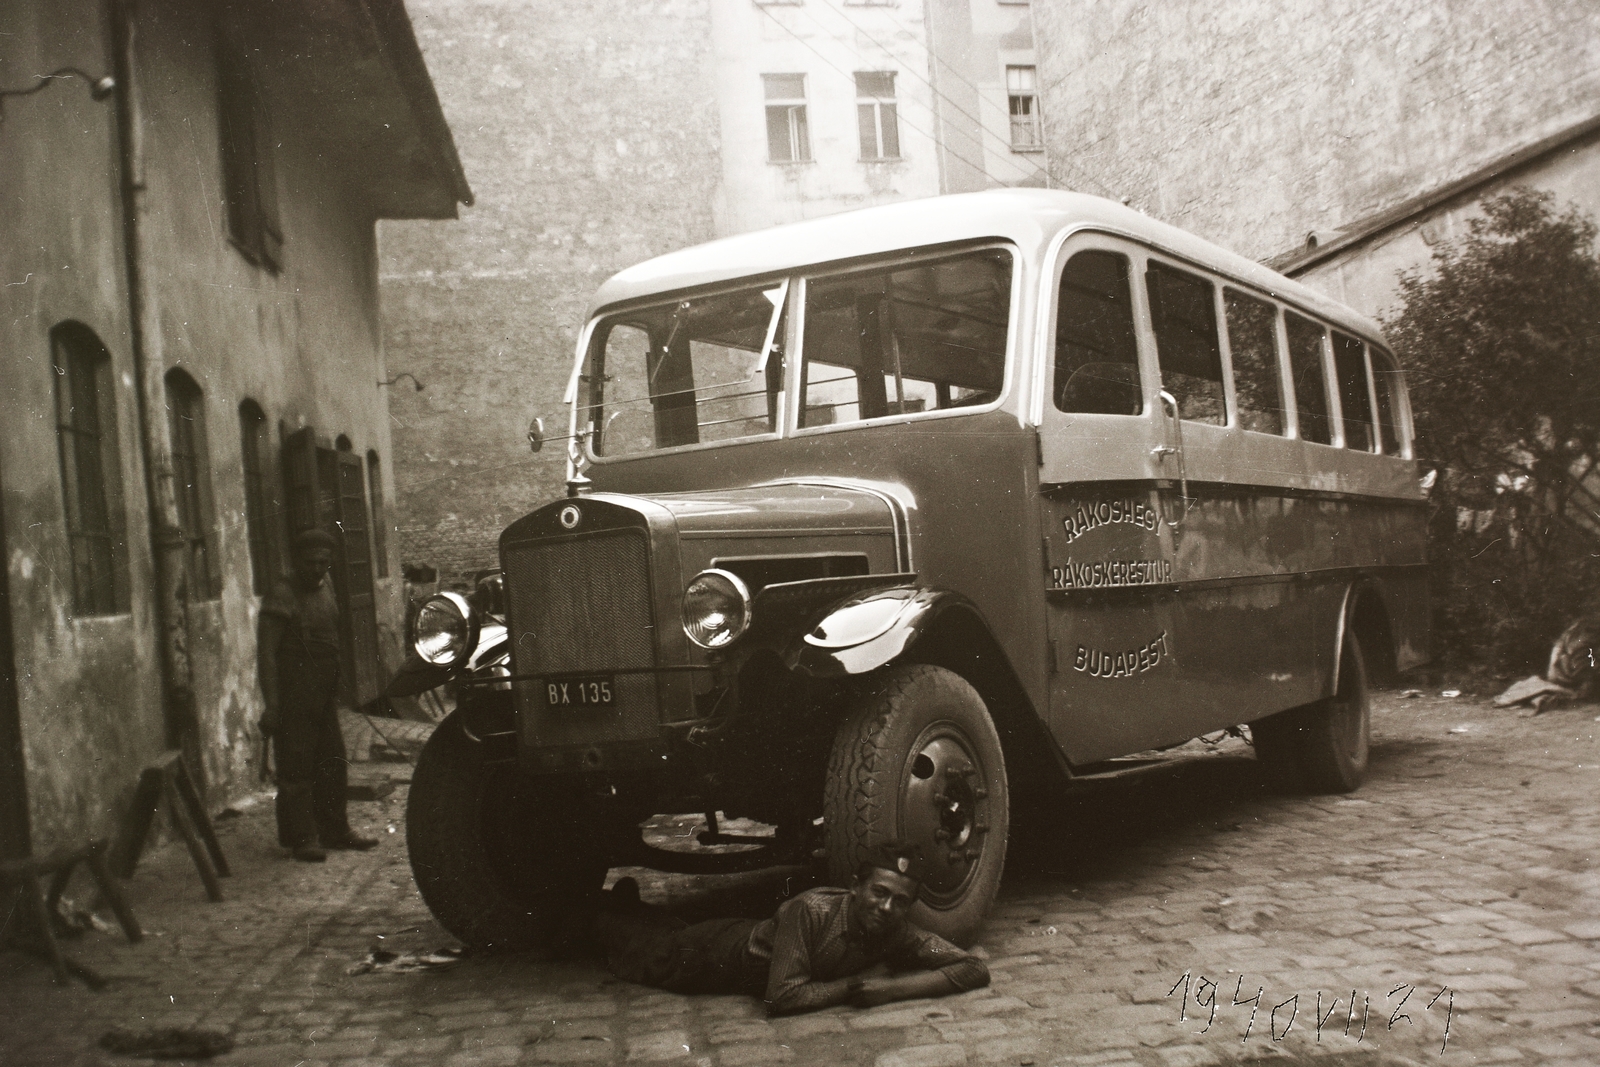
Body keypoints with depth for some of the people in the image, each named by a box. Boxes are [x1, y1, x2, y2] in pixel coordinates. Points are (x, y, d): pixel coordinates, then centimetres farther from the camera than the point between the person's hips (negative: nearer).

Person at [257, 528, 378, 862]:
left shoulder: (325, 590, 13)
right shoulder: (282, 597, -13)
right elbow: (266, 653, -17)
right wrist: (271, 706, -22)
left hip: (323, 697, 8)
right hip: (293, 699, -8)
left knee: (332, 765, 13)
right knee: (297, 769, -3)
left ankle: (335, 831, 23)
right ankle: (300, 839, 4)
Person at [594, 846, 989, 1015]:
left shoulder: (898, 934, -30)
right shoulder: (812, 909, -43)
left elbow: (975, 970, -33)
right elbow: (781, 998, -46)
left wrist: (891, 987, -42)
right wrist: (851, 985, -40)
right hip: (720, 954, -5)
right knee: (643, 953, 25)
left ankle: (627, 903, 59)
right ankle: (606, 914, 53)